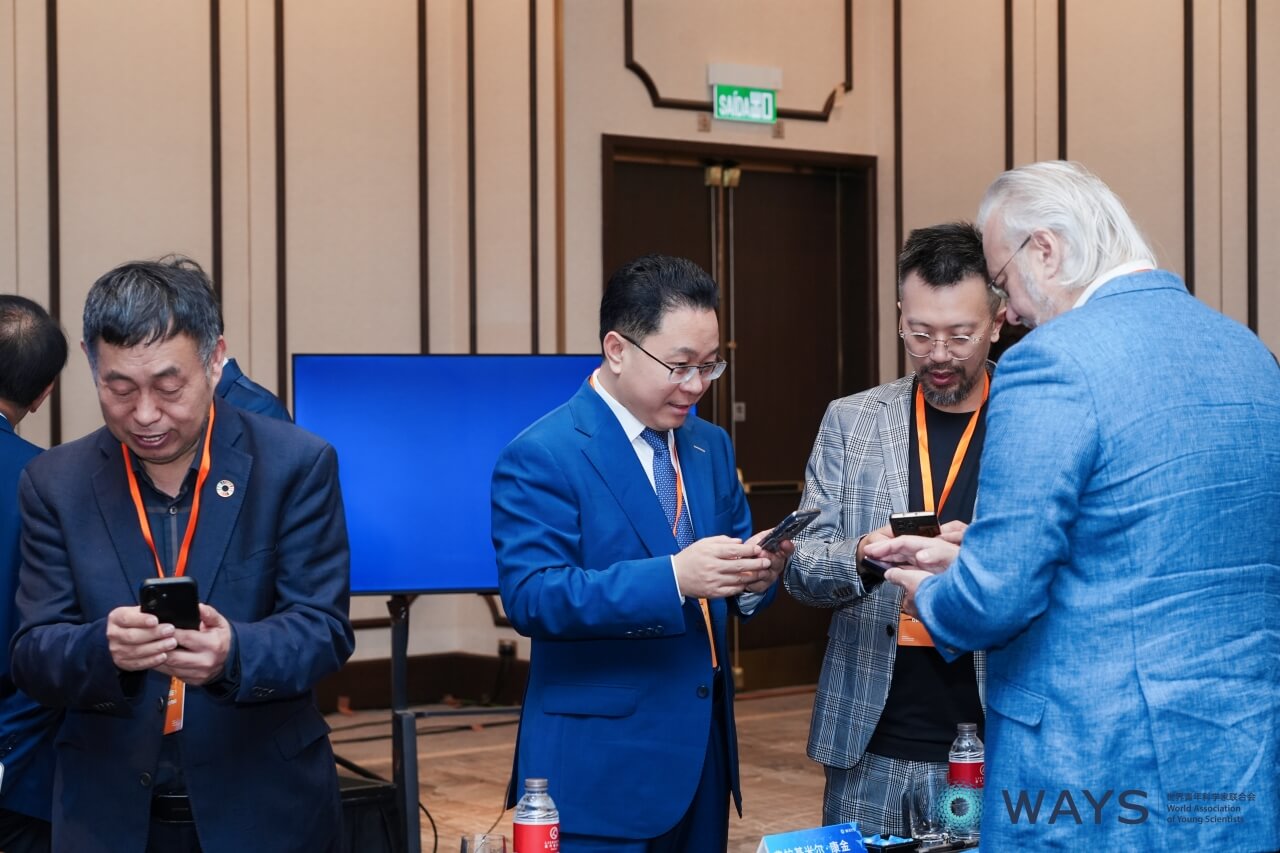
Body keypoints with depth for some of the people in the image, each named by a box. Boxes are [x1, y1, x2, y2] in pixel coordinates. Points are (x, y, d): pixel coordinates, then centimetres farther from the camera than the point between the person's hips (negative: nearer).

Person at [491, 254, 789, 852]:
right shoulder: (541, 457, -11)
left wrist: (754, 577, -12)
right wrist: (671, 577, -30)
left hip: (703, 754, 6)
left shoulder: (710, 445, 11)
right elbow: (530, 597, -21)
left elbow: (731, 590, 13)